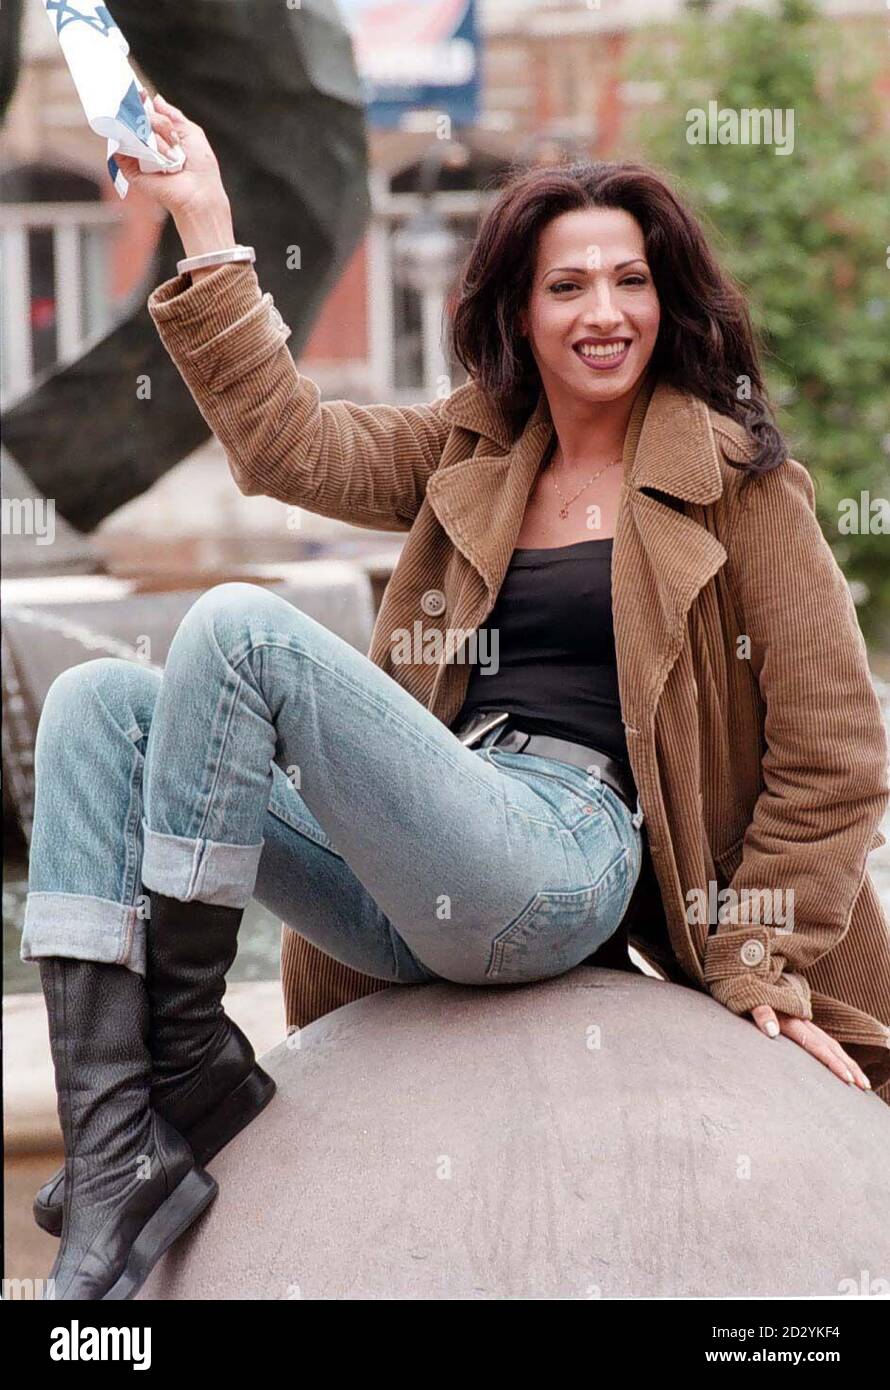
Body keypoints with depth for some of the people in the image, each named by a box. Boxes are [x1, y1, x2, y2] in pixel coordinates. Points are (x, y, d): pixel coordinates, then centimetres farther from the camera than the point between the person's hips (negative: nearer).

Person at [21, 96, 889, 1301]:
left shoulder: (735, 478, 6)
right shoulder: (472, 451, 21)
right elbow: (289, 448, 6)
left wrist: (760, 964, 3)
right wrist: (205, 228, 3)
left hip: (558, 862, -7)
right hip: (415, 897, 7)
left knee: (241, 626, -22)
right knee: (98, 701, -8)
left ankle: (187, 1057, -12)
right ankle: (118, 1156, -24)